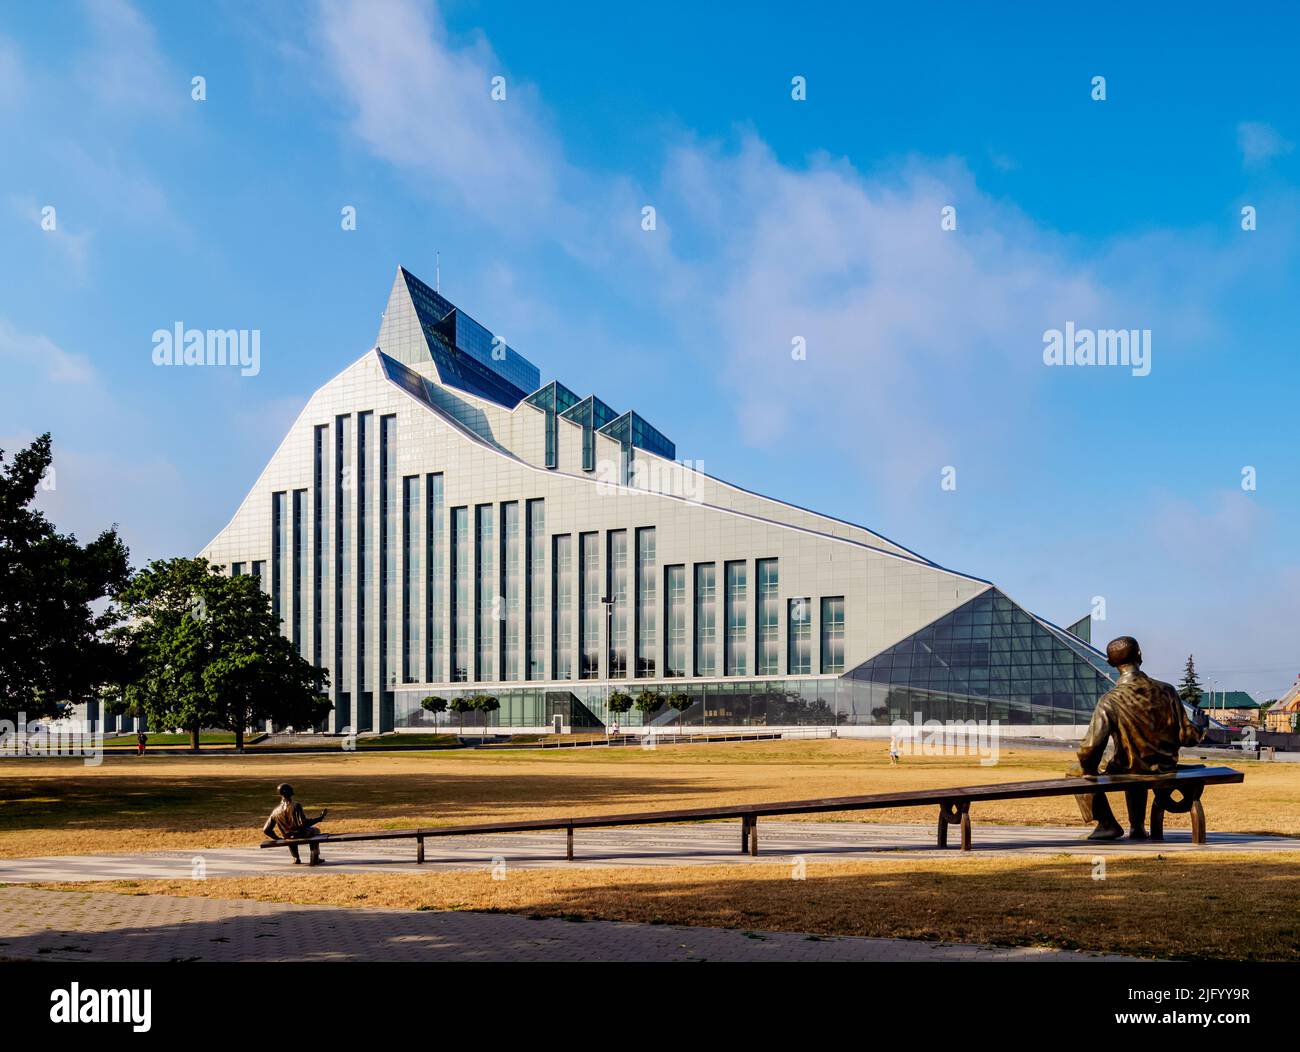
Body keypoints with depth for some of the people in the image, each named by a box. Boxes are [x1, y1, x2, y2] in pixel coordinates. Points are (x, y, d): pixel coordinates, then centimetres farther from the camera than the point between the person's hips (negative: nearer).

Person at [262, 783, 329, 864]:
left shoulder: (276, 811, -8)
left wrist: (278, 838, 11)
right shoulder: (296, 805, -23)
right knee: (316, 831, 30)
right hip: (302, 835, -4)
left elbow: (266, 830, -3)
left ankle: (296, 858, 40)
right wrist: (320, 817, -24)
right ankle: (315, 859, 24)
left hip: (288, 838, 4)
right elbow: (304, 823, -30)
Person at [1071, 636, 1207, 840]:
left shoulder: (1110, 700, -20)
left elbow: (1090, 747, -24)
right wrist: (1200, 726, 19)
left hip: (1125, 774, -5)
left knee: (1078, 772, 17)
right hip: (1164, 772, 5)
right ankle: (1137, 826, 37)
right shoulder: (1167, 691, -10)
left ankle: (1107, 823, 15)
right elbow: (1187, 736, -4)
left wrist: (1088, 769, -3)